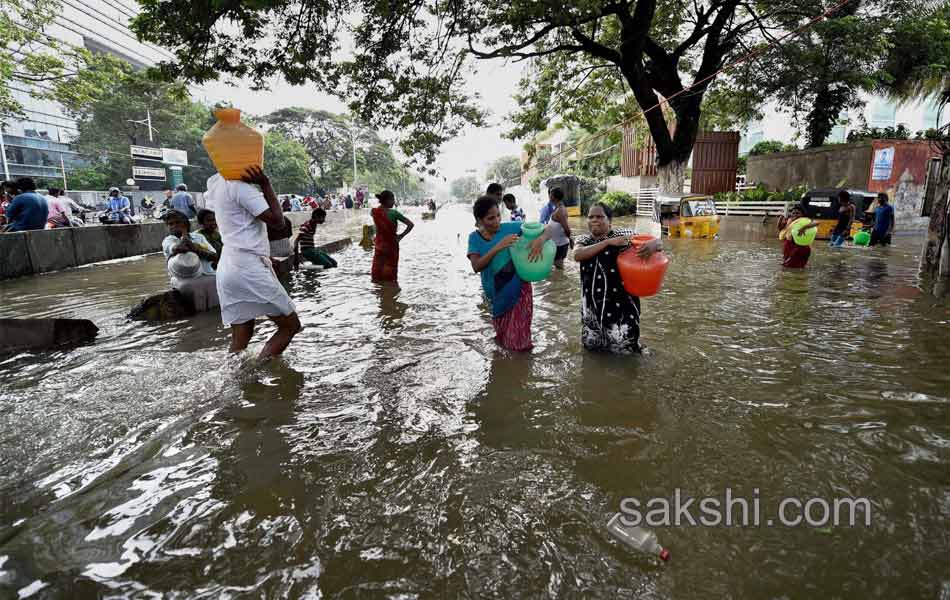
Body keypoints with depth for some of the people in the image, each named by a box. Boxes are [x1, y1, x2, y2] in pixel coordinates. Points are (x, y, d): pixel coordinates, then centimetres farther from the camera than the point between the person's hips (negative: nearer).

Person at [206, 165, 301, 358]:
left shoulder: (215, 182, 13)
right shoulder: (241, 185, -13)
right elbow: (276, 220, -12)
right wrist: (265, 184, -7)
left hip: (227, 268, 9)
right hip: (249, 267, -9)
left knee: (240, 340, 11)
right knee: (291, 325, 1)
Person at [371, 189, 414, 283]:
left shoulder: (375, 212, -5)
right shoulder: (394, 213, -17)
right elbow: (410, 224, -20)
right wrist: (401, 236, -10)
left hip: (379, 245, 4)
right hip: (391, 245, -4)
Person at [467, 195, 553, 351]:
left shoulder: (511, 227, -14)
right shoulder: (474, 238, -9)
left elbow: (547, 230, -14)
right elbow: (476, 267, -23)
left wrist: (540, 240, -37)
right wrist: (497, 247, -35)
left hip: (518, 289, -2)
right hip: (495, 292, 2)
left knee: (517, 336, 8)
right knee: (502, 334, 23)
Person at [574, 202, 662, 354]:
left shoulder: (623, 235, -5)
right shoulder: (584, 241, 3)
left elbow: (656, 242, -6)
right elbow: (577, 255, -19)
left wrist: (653, 245, -31)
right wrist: (608, 242, -24)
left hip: (620, 301, -3)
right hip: (592, 303, 4)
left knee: (623, 348, 3)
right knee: (590, 344, 16)